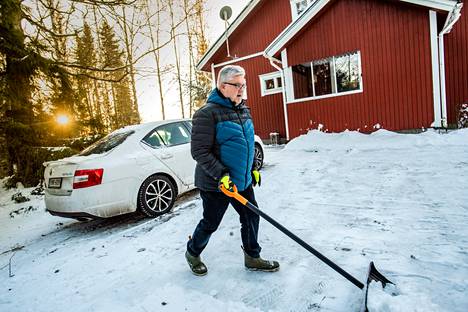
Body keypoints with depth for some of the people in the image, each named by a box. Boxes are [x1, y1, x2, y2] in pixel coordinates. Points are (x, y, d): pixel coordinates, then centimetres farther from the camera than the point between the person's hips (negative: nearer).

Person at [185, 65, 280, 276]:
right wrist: (221, 174, -26)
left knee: (251, 217, 13)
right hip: (215, 184, -7)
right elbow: (199, 151, -20)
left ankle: (252, 258, 33)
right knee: (210, 224, 10)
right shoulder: (207, 114, -18)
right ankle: (192, 253, 38)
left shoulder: (244, 111, 8)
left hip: (242, 180, 8)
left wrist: (253, 168, 17)